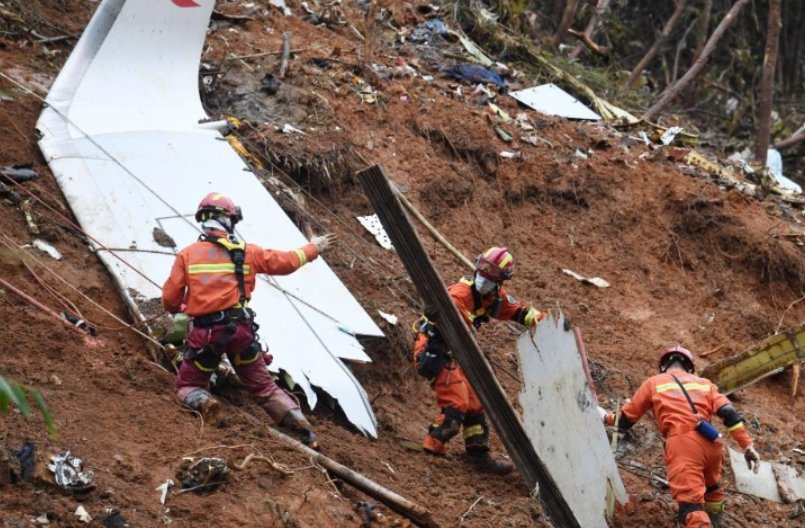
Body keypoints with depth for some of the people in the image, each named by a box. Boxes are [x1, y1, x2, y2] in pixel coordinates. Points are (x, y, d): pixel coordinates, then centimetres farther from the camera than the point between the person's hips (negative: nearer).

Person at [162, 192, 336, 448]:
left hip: (204, 331, -2)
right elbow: (285, 262, 14)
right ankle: (300, 423, -5)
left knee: (188, 385, 16)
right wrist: (312, 249, 33)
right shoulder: (246, 251, 4)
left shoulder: (187, 255, 0)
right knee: (263, 386, 15)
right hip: (240, 329, 2)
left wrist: (177, 307, 25)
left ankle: (202, 402, -20)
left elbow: (170, 299, 0)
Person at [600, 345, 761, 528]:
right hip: (711, 443, 4)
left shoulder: (653, 383, 20)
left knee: (691, 504, -17)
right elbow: (729, 413, 11)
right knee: (711, 488, 34)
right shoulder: (704, 383, 26)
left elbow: (625, 420, 23)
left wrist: (606, 417, 44)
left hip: (682, 444, -4)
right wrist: (747, 446, 9)